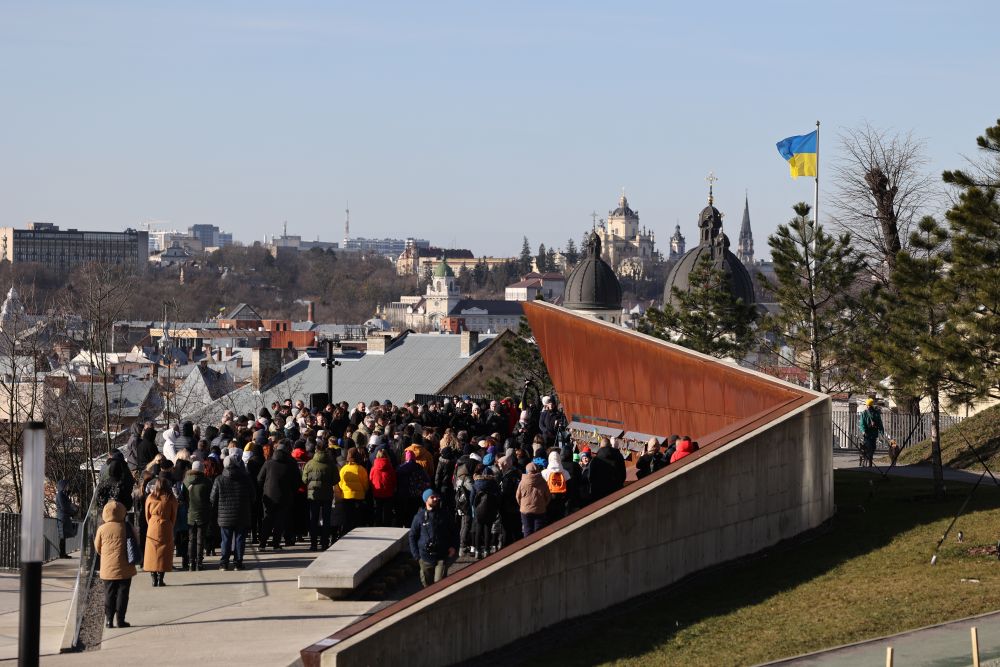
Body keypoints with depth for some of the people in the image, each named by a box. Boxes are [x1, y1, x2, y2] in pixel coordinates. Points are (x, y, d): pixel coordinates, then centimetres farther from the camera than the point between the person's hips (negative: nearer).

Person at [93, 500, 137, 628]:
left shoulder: (102, 529, -5)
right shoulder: (127, 528, -8)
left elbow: (98, 548, 4)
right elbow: (137, 543, 3)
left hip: (108, 568, 1)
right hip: (124, 569, -1)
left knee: (109, 594, 9)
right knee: (122, 593, 6)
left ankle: (109, 620, 7)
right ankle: (120, 619, 5)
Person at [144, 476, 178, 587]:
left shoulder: (150, 498, -1)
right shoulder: (171, 499, -4)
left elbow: (147, 515, 7)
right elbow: (174, 517, 3)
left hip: (152, 528, 1)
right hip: (166, 527, -1)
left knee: (152, 552, 7)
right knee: (163, 552, 4)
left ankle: (154, 579, 3)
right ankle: (160, 579, 0)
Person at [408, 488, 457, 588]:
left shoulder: (444, 516, 8)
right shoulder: (419, 517, 1)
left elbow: (452, 533, 18)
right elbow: (412, 536, 5)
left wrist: (454, 547, 1)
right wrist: (416, 555, -1)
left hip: (442, 557, 0)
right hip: (426, 558, 0)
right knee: (427, 585, 9)